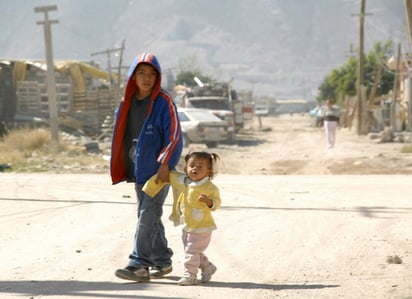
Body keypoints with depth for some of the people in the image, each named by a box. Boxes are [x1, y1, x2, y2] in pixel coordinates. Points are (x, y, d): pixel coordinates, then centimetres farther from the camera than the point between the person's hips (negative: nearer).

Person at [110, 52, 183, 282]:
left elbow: (174, 136, -12)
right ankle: (162, 261, 25)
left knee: (147, 216, -12)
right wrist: (125, 168, 16)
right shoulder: (128, 103, 11)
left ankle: (139, 264, -13)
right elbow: (122, 135, 20)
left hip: (157, 171, -7)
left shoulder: (163, 103, -8)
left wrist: (165, 163, -20)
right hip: (138, 170, 7)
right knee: (149, 218, 14)